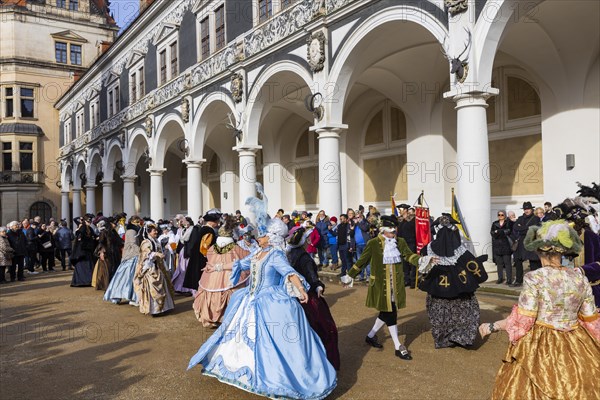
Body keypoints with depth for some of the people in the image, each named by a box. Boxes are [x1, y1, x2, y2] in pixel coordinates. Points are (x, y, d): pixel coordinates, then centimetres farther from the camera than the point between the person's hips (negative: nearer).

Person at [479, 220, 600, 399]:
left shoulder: (534, 278, -19)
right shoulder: (580, 278, -4)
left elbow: (523, 320, -18)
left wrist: (492, 326, -6)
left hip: (540, 347, -4)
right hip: (576, 347, 4)